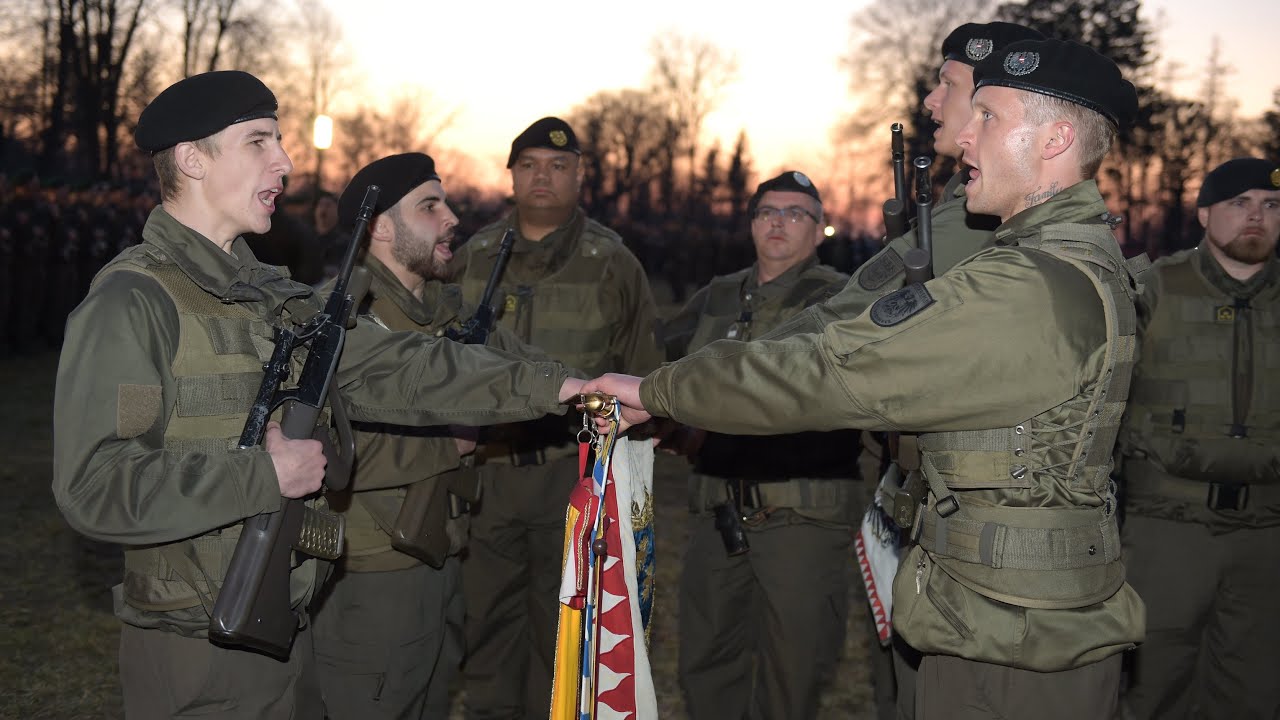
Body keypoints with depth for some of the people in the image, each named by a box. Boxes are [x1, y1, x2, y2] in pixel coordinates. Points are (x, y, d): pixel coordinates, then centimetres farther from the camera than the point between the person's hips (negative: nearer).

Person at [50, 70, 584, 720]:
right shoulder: (131, 301, -15)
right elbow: (92, 486, -23)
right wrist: (266, 476, -21)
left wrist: (551, 386, -2)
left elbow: (394, 369, 5)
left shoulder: (271, 296, 11)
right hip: (193, 659, -8)